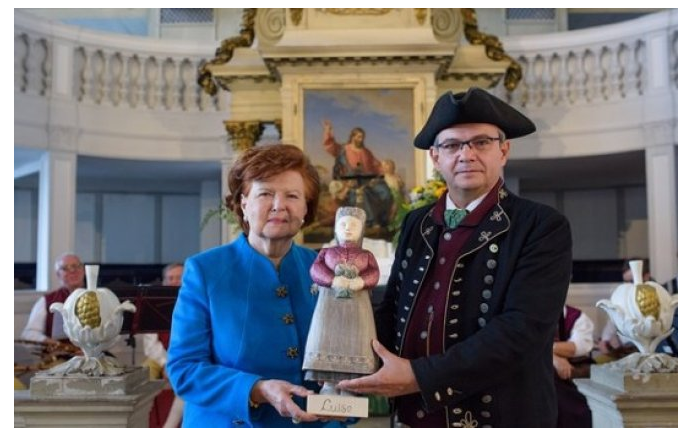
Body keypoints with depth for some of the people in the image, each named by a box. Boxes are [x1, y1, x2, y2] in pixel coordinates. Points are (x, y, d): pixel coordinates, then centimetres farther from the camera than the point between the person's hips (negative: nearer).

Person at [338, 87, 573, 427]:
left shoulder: (543, 228, -11)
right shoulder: (416, 224, 4)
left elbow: (521, 330, -21)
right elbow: (392, 312, 7)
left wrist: (419, 377, -24)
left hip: (502, 420, -4)